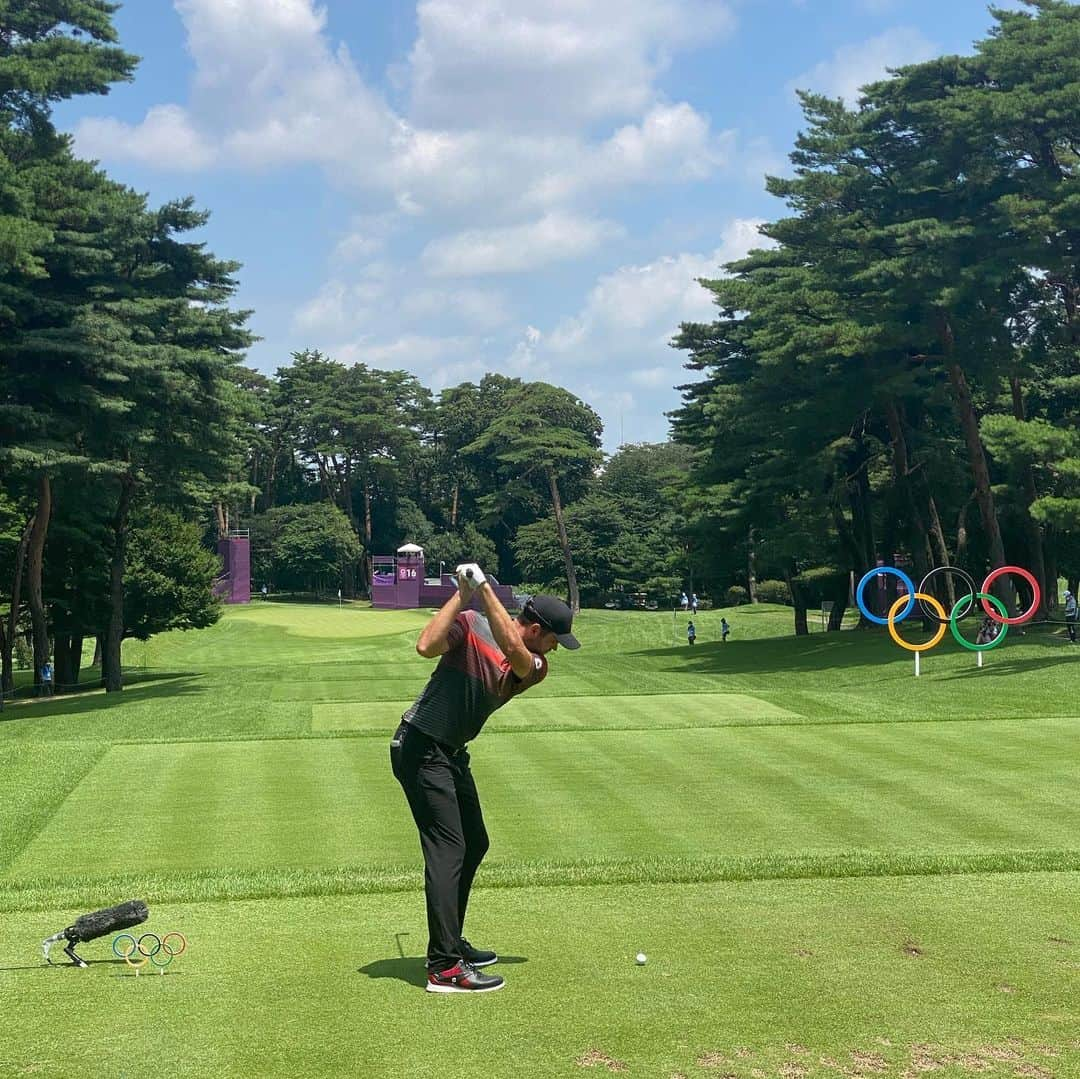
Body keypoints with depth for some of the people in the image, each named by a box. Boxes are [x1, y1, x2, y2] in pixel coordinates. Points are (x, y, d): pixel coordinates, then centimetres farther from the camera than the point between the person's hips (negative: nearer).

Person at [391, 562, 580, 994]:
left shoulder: (535, 668, 1)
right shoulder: (470, 624, -12)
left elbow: (511, 648, -22)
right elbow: (426, 646, -30)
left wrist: (484, 587, -24)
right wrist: (463, 594, -27)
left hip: (453, 754, 8)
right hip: (420, 747, -8)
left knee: (474, 844, 18)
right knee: (448, 848, -14)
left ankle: (451, 943, 33)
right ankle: (443, 967, -15)